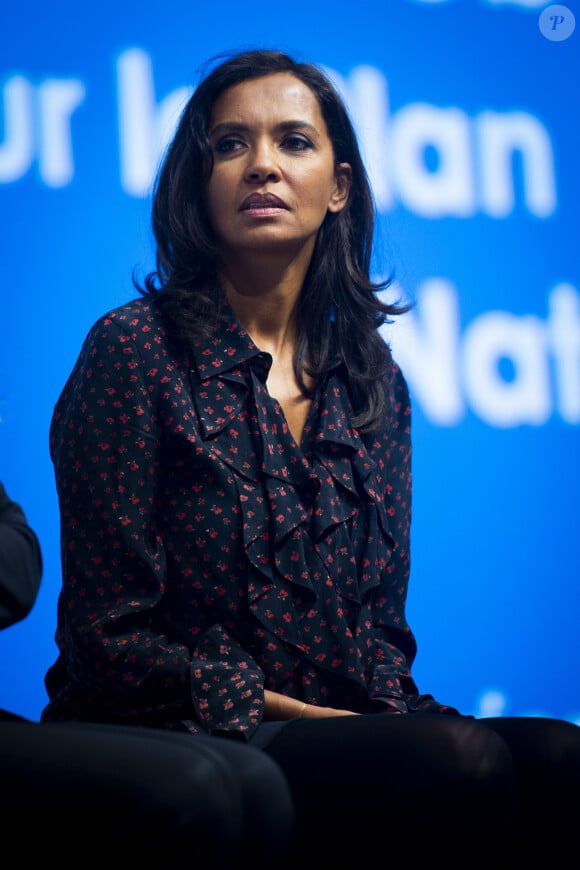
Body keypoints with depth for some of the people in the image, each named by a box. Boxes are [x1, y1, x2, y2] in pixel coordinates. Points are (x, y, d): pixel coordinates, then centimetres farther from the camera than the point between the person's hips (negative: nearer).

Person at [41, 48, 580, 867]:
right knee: (461, 761, -32)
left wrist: (395, 710, -7)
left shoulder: (371, 380, 13)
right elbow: (112, 640, -7)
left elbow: (381, 624, 15)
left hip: (341, 738, 6)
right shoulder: (135, 349, -4)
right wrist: (297, 714, -13)